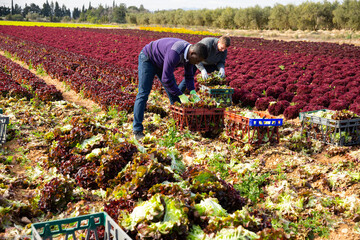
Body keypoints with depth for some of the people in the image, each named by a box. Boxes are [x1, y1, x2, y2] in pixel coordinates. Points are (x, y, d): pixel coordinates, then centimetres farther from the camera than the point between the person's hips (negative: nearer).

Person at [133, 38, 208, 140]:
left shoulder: (190, 54, -14)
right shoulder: (175, 54, -41)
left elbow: (189, 76, -1)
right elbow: (166, 79, -36)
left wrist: (192, 91, -16)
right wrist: (181, 95, -30)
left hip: (161, 63, 8)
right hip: (148, 58, -8)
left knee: (174, 94, 3)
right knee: (143, 94, -13)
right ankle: (137, 131, -11)